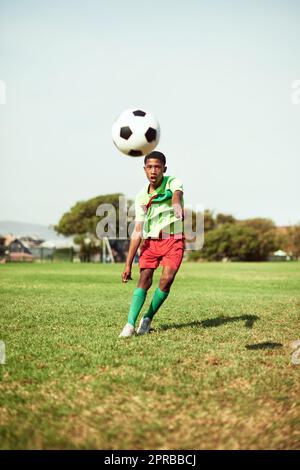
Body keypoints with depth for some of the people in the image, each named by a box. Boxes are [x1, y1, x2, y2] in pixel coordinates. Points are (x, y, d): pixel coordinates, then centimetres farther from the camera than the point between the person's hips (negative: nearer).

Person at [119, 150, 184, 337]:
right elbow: (137, 232, 1)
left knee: (167, 279, -16)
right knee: (144, 280, -11)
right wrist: (128, 264, -2)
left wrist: (177, 206, -62)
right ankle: (130, 324, -12)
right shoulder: (142, 196, -1)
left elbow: (177, 196, -35)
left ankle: (148, 319, 3)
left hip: (174, 240, -2)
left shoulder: (173, 182, -8)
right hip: (151, 241, 3)